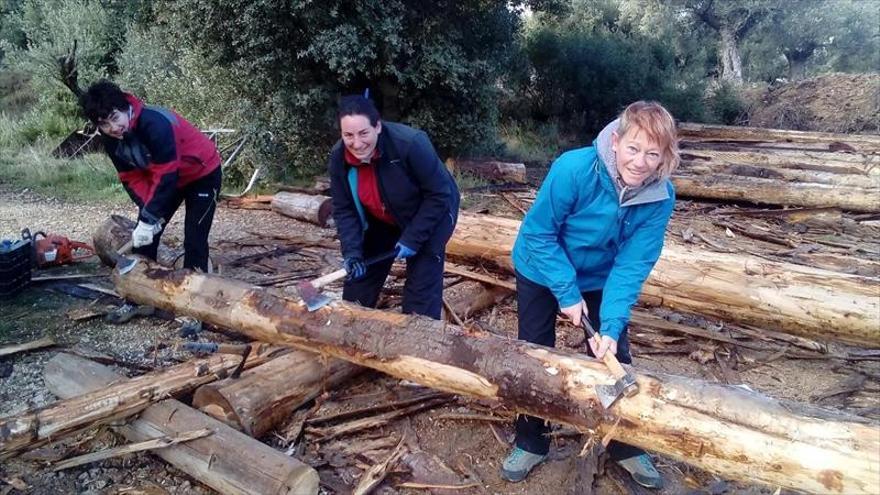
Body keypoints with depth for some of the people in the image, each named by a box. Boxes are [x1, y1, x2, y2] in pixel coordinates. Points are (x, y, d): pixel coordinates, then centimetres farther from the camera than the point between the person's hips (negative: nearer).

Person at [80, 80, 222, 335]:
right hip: (164, 176, 7)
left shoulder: (155, 123, -34)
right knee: (144, 236, 5)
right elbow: (132, 178, -7)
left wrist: (149, 218, -33)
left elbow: (166, 176, -34)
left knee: (194, 241, -11)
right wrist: (149, 212, -21)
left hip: (202, 174, -7)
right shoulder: (111, 139, -10)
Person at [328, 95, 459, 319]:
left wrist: (412, 239, -26)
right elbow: (344, 210, -10)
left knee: (421, 293, -8)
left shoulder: (410, 143, -35)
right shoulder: (338, 158, -18)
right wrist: (351, 251, -23)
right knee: (359, 278, 11)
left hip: (431, 214, -5)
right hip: (382, 221, 5)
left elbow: (439, 195, -27)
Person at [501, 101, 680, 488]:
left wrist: (612, 326, -31)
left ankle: (625, 446, 25)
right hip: (542, 271, -2)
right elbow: (538, 233, -25)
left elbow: (632, 265, -22)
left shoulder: (661, 197, -24)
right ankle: (530, 444, 24)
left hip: (600, 278, 2)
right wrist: (567, 293, -24)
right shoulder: (574, 169, -35)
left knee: (614, 356, 3)